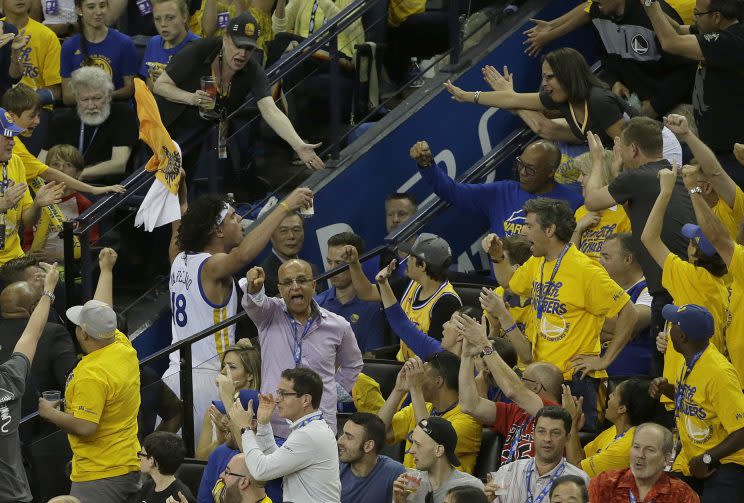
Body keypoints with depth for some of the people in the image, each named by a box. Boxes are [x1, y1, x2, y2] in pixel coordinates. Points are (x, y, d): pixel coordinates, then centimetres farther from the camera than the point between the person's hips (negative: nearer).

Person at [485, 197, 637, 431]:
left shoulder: (584, 270, -15)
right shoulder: (536, 264, 11)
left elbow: (628, 313, -14)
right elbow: (510, 281, 34)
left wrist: (605, 360, -13)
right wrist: (497, 257, 14)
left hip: (575, 378, -8)